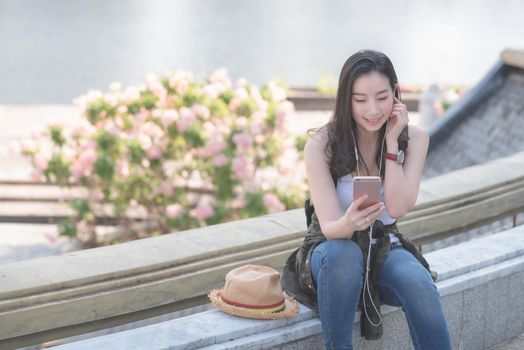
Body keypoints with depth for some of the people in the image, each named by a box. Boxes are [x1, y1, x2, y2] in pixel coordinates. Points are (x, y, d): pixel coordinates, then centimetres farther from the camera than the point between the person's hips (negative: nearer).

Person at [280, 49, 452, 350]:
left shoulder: (414, 138, -7)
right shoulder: (321, 145, -15)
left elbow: (398, 208, -17)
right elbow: (329, 228, -21)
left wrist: (392, 143, -21)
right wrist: (348, 224, -46)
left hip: (385, 248, 2)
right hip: (331, 249, -2)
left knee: (420, 286, -32)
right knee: (344, 253, -39)